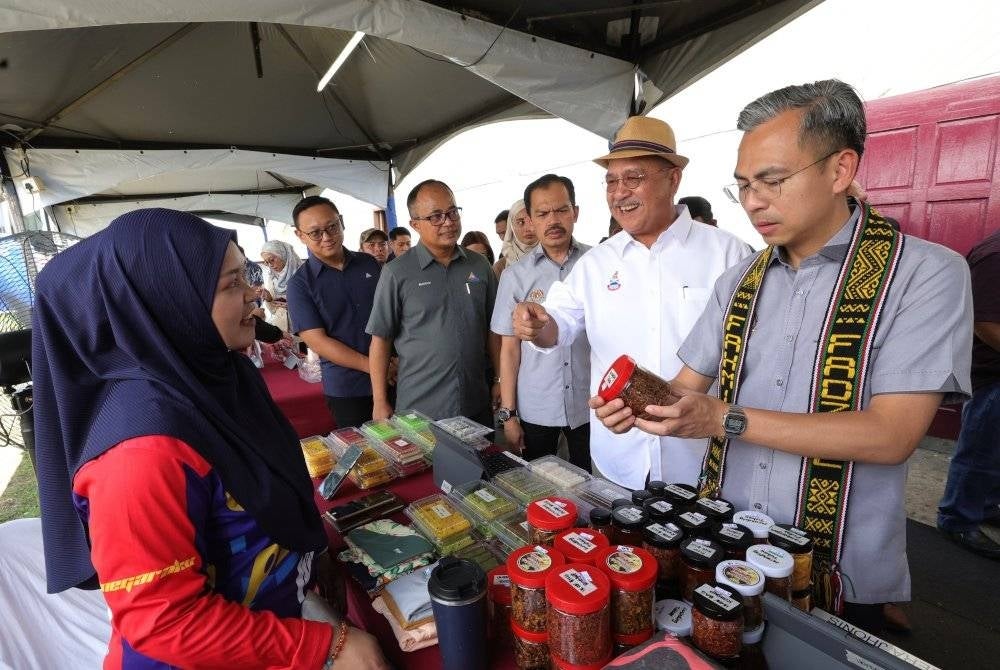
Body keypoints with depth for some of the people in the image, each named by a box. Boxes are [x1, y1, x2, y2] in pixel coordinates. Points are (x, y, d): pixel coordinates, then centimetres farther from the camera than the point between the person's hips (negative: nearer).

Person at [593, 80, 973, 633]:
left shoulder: (925, 274, -12)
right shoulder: (739, 282, 3)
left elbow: (891, 435, -21)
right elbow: (688, 385, 4)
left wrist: (725, 419, -28)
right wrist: (638, 403, -17)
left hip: (839, 576, -4)